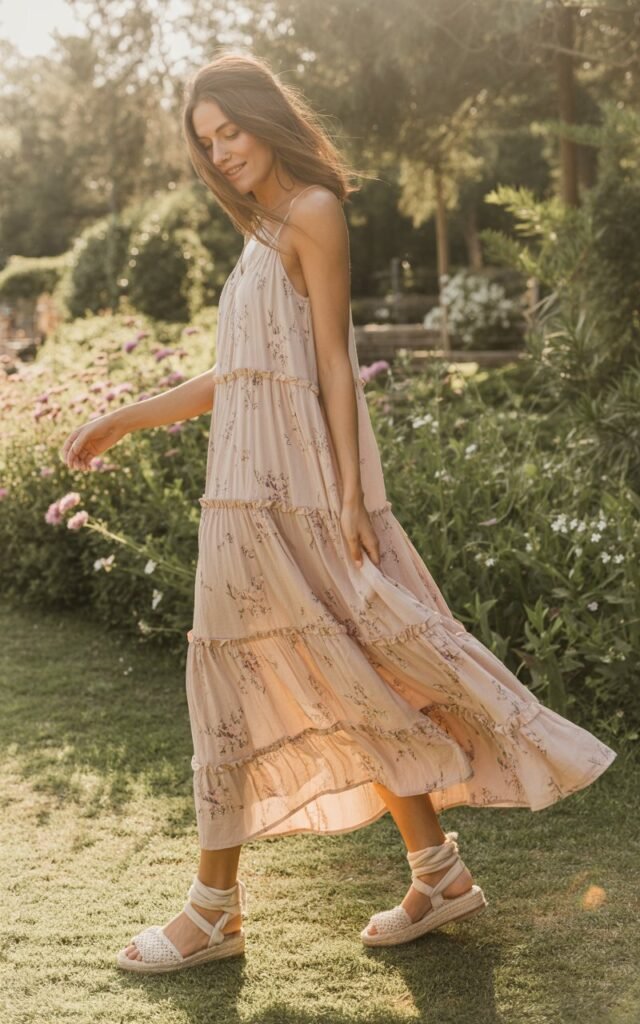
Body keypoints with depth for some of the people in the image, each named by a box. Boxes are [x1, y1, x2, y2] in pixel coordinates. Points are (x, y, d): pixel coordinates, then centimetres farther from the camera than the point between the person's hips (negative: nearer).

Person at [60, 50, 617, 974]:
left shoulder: (312, 213, -5)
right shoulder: (264, 232, 20)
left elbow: (334, 363, -12)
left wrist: (350, 495, -16)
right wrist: (121, 421, 21)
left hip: (293, 488, -9)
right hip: (251, 489, 9)